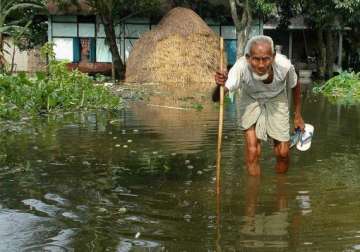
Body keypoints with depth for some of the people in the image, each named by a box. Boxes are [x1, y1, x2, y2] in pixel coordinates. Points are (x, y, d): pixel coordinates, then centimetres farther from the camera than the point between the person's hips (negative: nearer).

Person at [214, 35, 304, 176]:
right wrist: (220, 86, -69)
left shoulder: (284, 65, -34)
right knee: (252, 151, -11)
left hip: (276, 100, 1)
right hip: (250, 101, -1)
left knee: (283, 152, 5)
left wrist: (298, 116, 0)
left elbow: (295, 86, -9)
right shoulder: (241, 67, -39)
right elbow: (216, 98, -46)